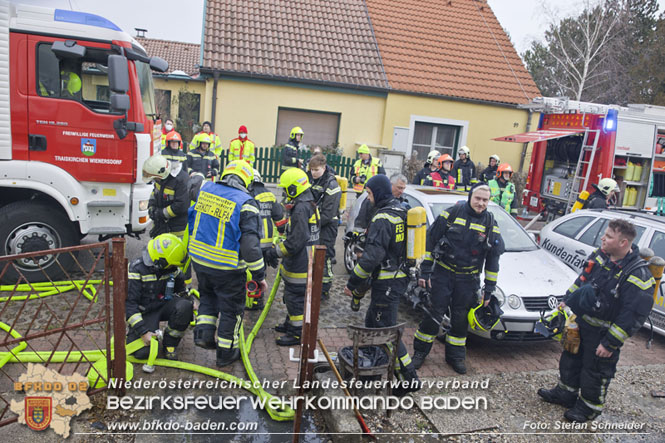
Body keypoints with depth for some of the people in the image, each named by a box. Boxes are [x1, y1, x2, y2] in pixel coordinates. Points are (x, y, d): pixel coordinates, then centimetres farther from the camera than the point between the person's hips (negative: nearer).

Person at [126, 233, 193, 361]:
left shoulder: (171, 268, -5)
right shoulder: (137, 269, -21)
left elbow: (181, 290, 17)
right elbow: (129, 303, -22)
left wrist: (189, 305, 5)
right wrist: (143, 332, -26)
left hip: (164, 305, 4)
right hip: (146, 312, -4)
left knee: (184, 306, -29)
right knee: (142, 352, -21)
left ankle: (169, 345, -9)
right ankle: (132, 333, 16)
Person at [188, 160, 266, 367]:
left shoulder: (205, 190, -1)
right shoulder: (245, 203, -19)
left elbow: (190, 219, 14)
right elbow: (250, 244, -21)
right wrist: (259, 275, -13)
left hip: (199, 259, 5)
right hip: (227, 268, -5)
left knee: (208, 296, 31)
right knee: (231, 309, 13)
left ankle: (203, 332, 22)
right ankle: (226, 353, 26)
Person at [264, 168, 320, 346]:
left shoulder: (301, 209, -24)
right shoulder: (309, 204, 10)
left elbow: (295, 242, -27)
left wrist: (274, 253, -17)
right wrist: (277, 251, 19)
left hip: (300, 264, -10)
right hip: (301, 262, 10)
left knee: (296, 296, 3)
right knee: (292, 294, 23)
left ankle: (297, 333, 16)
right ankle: (291, 323, 40)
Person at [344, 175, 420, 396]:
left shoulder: (383, 218, -20)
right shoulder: (402, 212, 11)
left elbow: (372, 255, -25)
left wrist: (353, 282, -17)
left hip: (387, 283, -10)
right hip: (399, 277, 10)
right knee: (372, 323, 20)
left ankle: (410, 378, 4)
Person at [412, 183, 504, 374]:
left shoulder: (491, 225, 1)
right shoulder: (452, 213, -7)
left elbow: (493, 260, 7)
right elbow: (430, 240, -5)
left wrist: (488, 290, 5)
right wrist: (425, 272, -7)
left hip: (468, 279, 2)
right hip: (442, 274, -2)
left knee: (460, 318, 11)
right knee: (433, 314, 2)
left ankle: (455, 356, 28)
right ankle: (420, 352, 18)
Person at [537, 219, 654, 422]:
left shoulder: (637, 275, -26)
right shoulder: (600, 255, -4)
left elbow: (632, 316, -24)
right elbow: (582, 280, 13)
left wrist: (610, 343, -21)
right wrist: (567, 301, 12)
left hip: (603, 334, -7)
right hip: (580, 321, 7)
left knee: (596, 370, 11)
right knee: (570, 359, 22)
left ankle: (589, 406, 33)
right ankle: (565, 392, 42)